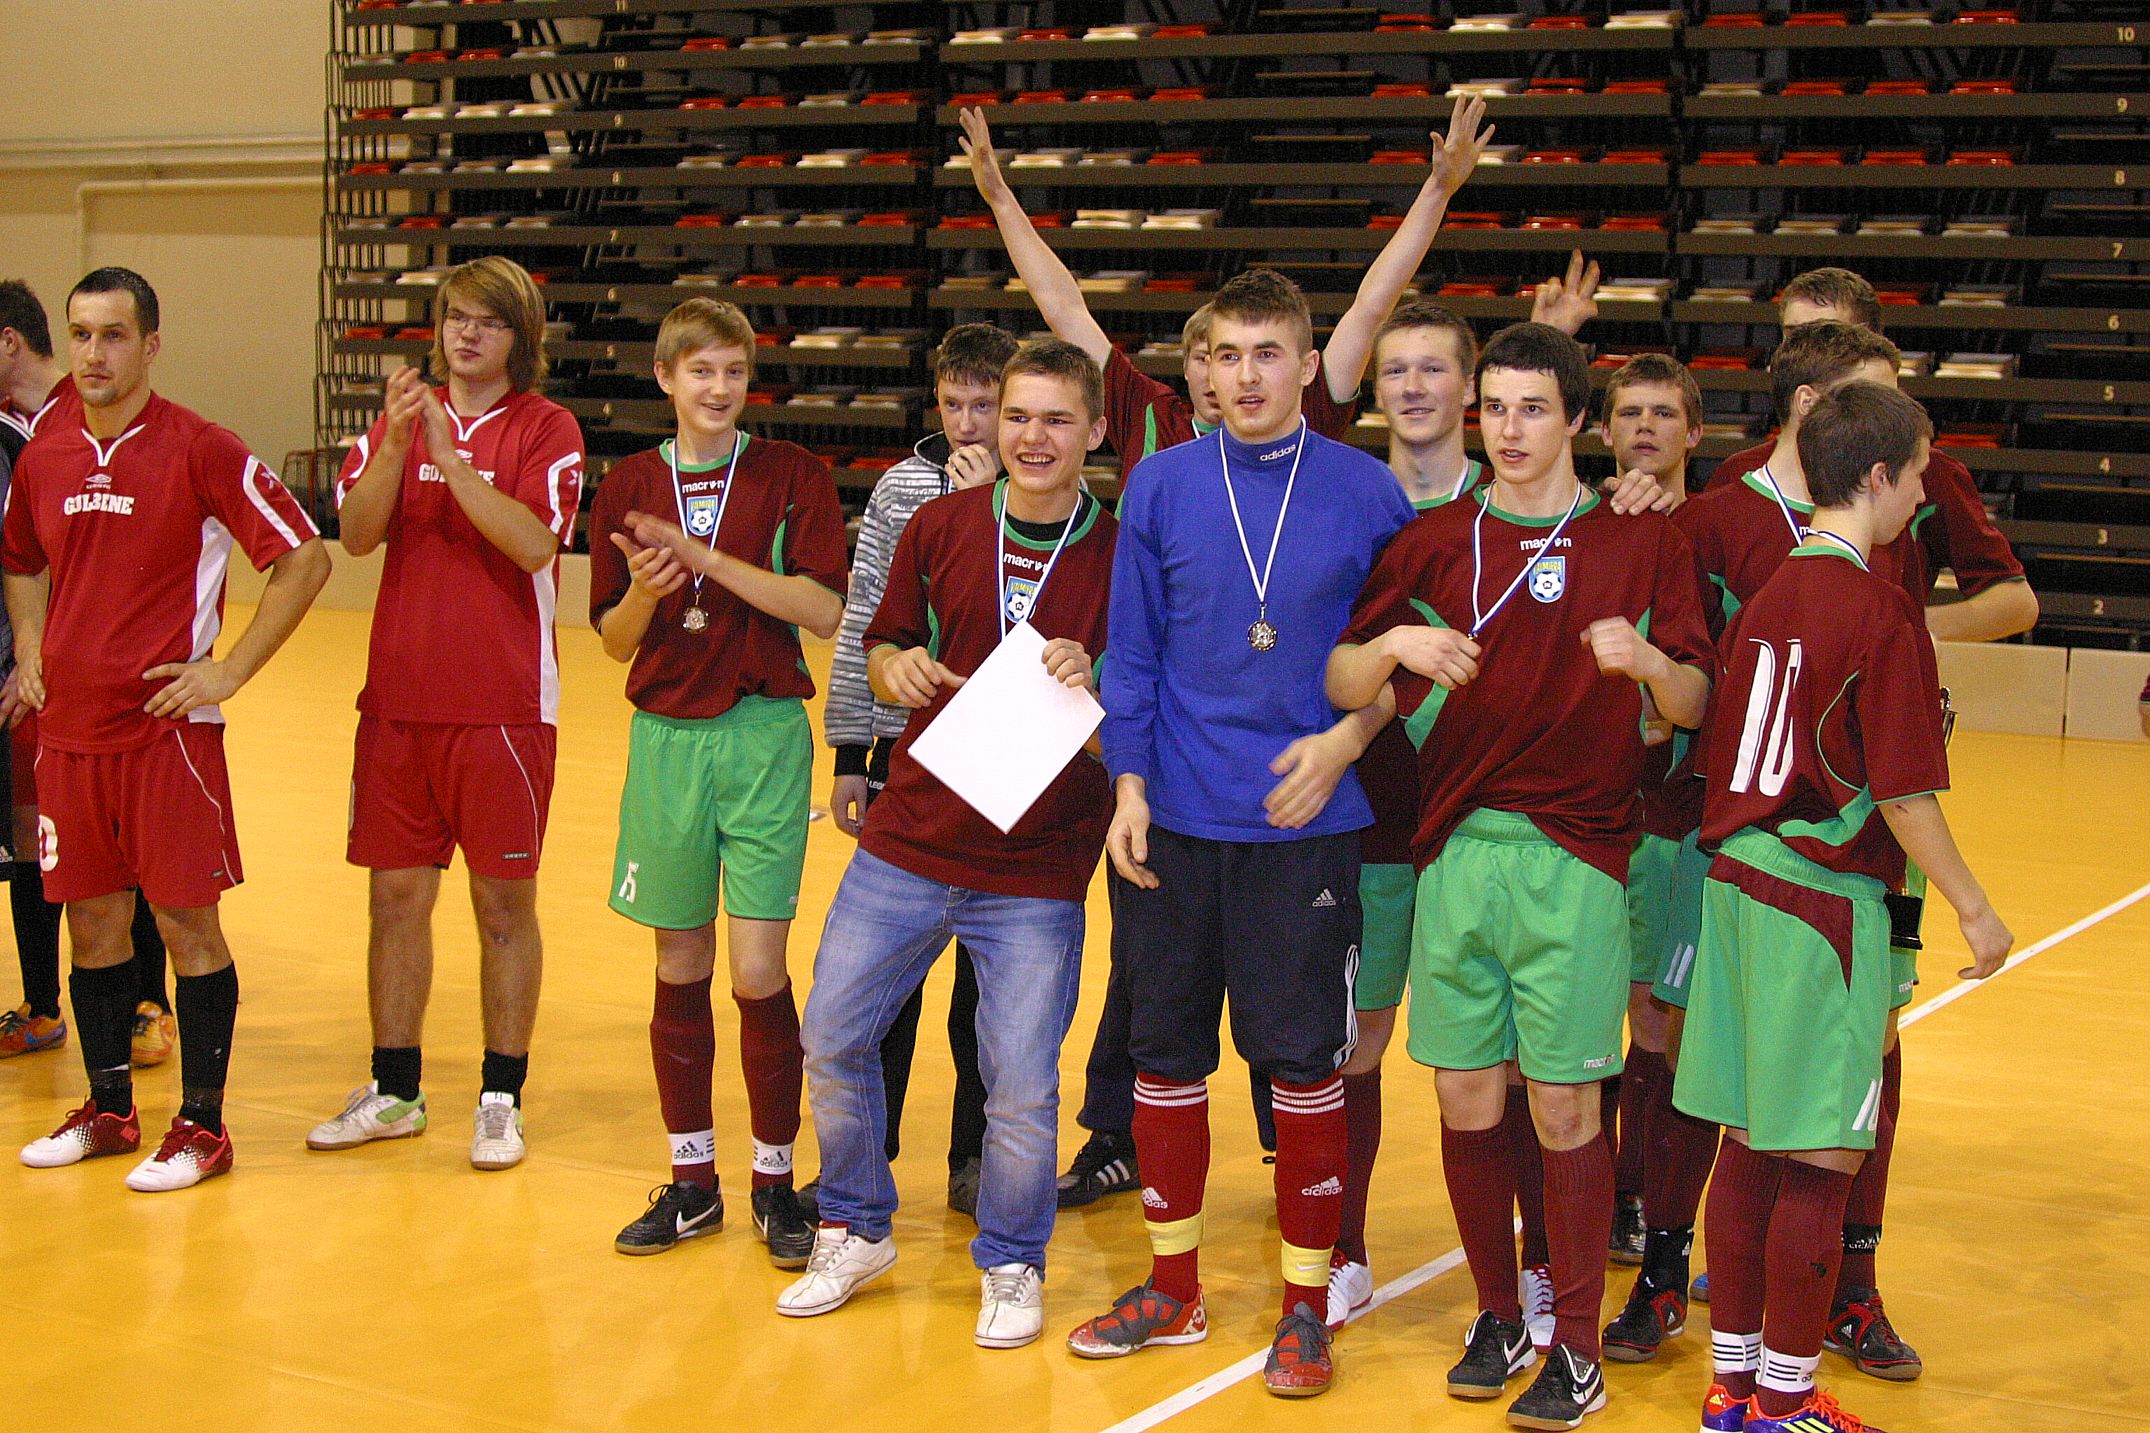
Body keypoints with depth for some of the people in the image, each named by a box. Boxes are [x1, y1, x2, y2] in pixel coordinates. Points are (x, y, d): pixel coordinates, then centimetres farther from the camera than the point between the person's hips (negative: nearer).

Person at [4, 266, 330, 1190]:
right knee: (91, 921, 12)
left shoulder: (198, 449, -9)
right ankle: (108, 1109, 25)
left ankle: (202, 1125, 8)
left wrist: (228, 670, -12)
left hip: (168, 726, -5)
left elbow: (304, 559, -9)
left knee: (187, 920, -1)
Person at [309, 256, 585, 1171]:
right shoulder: (402, 417, 9)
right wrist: (397, 444, -18)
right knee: (396, 895, 10)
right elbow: (356, 534, -4)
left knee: (504, 904, 3)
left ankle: (502, 1101, 14)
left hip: (502, 706, -4)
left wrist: (450, 458, -22)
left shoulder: (547, 430, -2)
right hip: (398, 700, 4)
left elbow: (532, 544, -18)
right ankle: (394, 1091, 22)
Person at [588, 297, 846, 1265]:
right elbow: (616, 640, 7)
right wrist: (645, 590, -15)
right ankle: (691, 1180, 21)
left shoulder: (792, 475, -1)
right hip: (666, 739, 3)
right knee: (680, 969, 9)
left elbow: (825, 610, -12)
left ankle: (775, 1178, 11)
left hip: (764, 736, -3)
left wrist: (705, 558, -18)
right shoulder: (628, 486, 7)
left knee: (758, 972, -5)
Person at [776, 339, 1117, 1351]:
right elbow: (883, 649, 13)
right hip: (909, 841, 3)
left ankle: (1011, 1265, 24)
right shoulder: (940, 526, 2)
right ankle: (855, 1232, 31)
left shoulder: (1119, 557, -5)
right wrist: (898, 670, -10)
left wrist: (1088, 684, -23)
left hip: (1037, 872, -3)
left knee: (1020, 1087, -2)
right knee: (832, 1039, 8)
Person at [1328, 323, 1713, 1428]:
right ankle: (1498, 1319, 24)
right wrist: (1394, 644, -15)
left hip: (1575, 858, -2)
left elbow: (1694, 706, 2)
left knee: (1563, 1105, -1)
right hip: (1456, 850, 2)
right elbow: (1340, 684, 6)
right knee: (1466, 1098, 6)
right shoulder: (1433, 542, 9)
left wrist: (1648, 659, -19)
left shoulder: (1642, 544, 4)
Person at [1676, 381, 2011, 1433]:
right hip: (1825, 895, -8)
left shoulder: (1765, 595, 9)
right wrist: (1973, 910, -6)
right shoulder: (1880, 607, -13)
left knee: (1750, 1145, 13)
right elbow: (1904, 792, -15)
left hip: (1739, 884, 8)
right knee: (1822, 1160, 1)